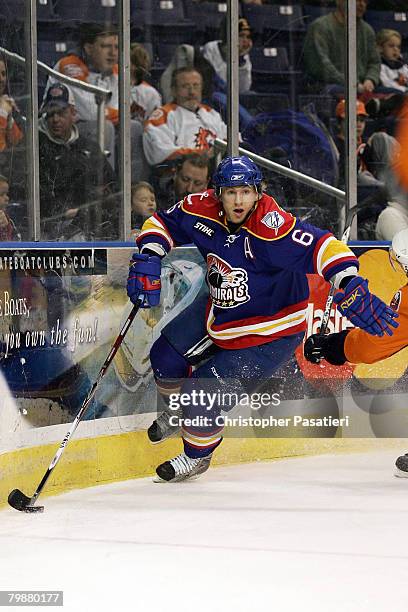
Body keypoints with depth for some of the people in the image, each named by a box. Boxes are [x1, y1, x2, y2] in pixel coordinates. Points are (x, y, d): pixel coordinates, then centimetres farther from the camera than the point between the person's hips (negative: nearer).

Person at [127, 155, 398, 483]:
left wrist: (353, 289, -53)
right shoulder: (203, 210, -14)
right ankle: (179, 412, 46)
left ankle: (197, 456, 21)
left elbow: (323, 247, -40)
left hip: (270, 332, -7)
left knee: (203, 391, -10)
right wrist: (147, 260, -12)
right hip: (218, 311, 7)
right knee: (166, 357, 11)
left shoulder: (273, 225, -34)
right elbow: (163, 223, 4)